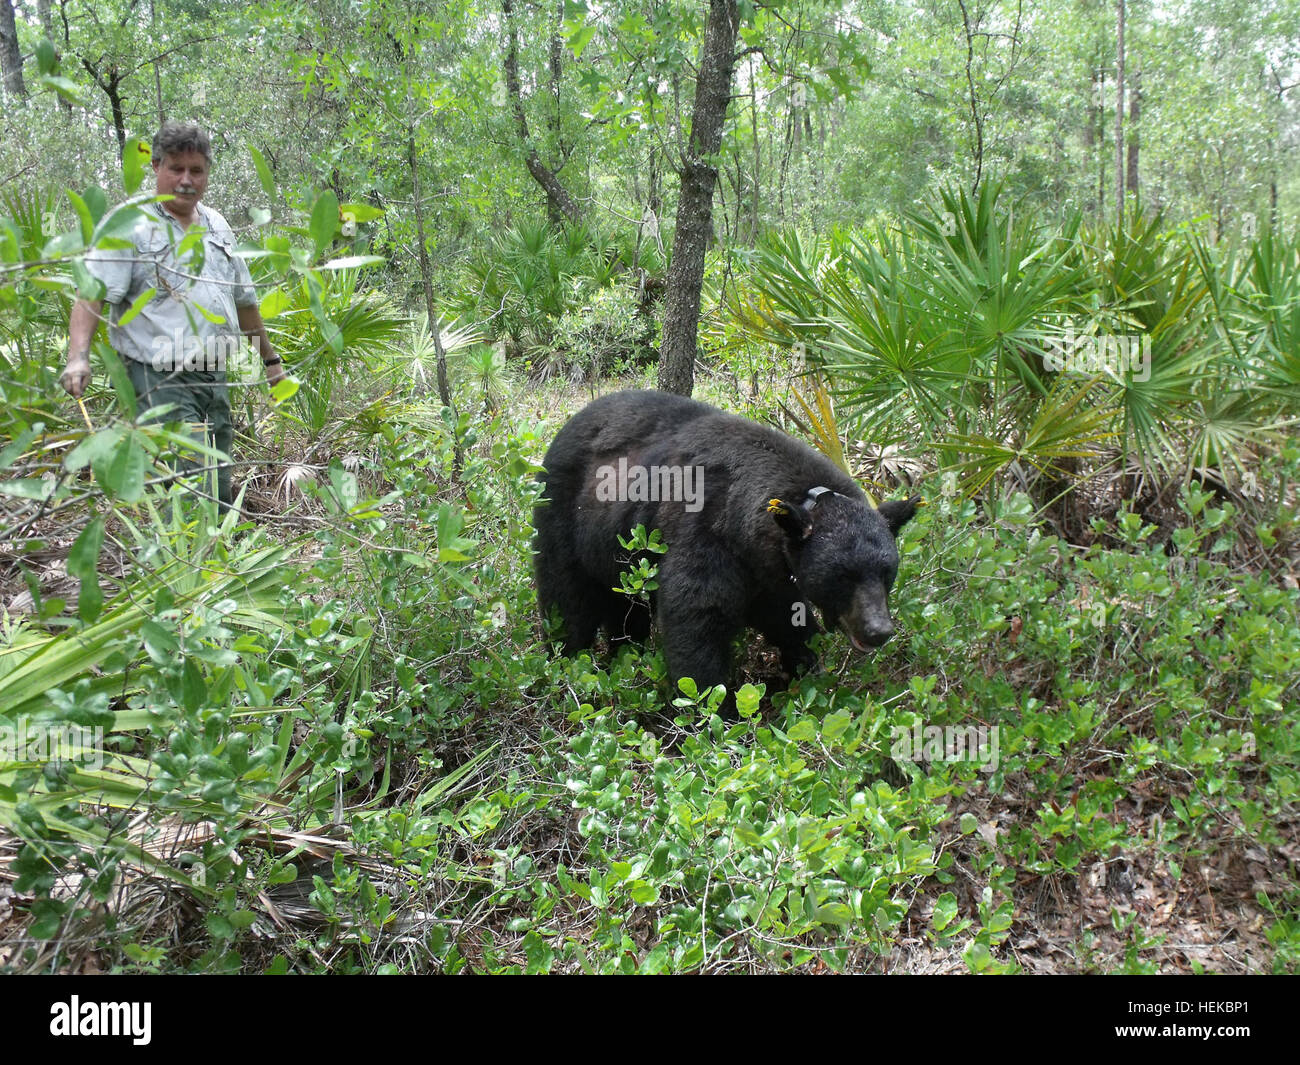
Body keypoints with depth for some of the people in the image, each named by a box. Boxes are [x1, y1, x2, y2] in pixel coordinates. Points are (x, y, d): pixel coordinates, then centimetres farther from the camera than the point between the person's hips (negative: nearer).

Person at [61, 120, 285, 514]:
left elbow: (243, 298, 27)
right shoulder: (131, 226, -3)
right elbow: (92, 294, -12)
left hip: (213, 379, 7)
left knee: (220, 498, 8)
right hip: (160, 382, -7)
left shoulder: (216, 226, 17)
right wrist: (78, 357, -27)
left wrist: (269, 358, 32)